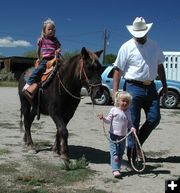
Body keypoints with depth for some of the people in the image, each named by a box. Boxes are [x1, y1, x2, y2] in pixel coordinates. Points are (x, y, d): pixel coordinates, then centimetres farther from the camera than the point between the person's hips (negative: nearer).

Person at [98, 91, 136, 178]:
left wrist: (131, 128, -9)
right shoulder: (114, 110, -4)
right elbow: (109, 120, -3)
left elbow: (129, 123, 10)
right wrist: (103, 118, -21)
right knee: (114, 153, -9)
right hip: (114, 135, -4)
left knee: (120, 154, 12)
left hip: (123, 136, 4)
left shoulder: (128, 112, 5)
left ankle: (117, 168, 25)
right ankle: (115, 170, -12)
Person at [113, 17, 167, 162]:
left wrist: (164, 85, 15)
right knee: (133, 123, -1)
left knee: (154, 119, 5)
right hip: (134, 88, -5)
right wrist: (115, 91, -15)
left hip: (151, 87, 5)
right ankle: (132, 153, 12)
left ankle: (136, 143, 24)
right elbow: (118, 70, -8)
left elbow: (160, 66, 19)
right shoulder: (127, 47, -6)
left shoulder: (154, 45, 10)